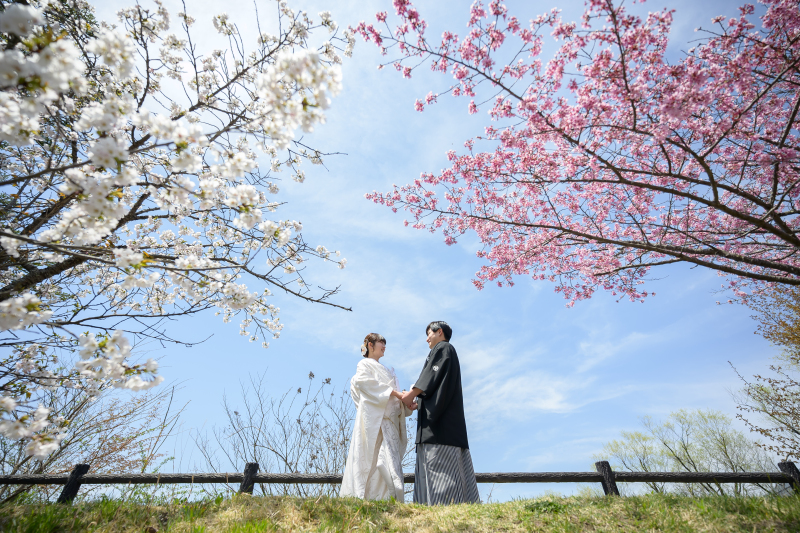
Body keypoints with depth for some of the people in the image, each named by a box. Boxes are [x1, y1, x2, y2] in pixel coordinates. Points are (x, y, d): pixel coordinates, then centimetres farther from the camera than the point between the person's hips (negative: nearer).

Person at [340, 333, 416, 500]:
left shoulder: (385, 371, 28)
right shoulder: (365, 364, 7)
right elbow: (364, 382, -15)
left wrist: (408, 406, 2)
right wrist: (394, 392, -19)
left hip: (389, 421, 7)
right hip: (374, 419, -7)